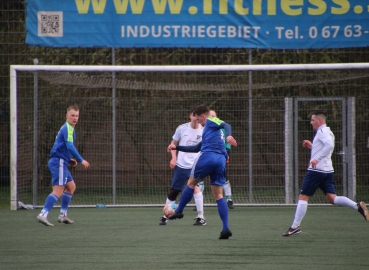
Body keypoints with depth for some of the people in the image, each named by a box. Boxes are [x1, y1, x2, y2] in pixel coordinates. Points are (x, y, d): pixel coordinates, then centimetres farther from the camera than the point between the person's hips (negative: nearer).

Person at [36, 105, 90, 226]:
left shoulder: (66, 128, 20)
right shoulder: (68, 128, -11)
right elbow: (70, 146, -22)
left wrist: (70, 159, 17)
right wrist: (81, 160, -20)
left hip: (61, 163, 10)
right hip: (59, 162, -10)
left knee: (71, 186, 18)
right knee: (58, 190, -16)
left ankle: (63, 215, 19)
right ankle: (43, 215, -25)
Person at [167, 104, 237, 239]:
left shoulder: (210, 122, 8)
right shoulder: (210, 130, 34)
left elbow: (226, 125, -14)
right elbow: (197, 148, 38)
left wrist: (228, 135, -36)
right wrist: (177, 147, 38)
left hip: (207, 157, -8)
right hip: (220, 161, 8)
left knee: (191, 183, 14)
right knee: (218, 195, 5)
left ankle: (179, 211, 22)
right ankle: (226, 228, -6)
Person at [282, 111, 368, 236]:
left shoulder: (322, 131, -10)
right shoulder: (328, 132, 21)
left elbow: (329, 145, -27)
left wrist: (317, 159, -29)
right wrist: (311, 145, 20)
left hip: (316, 170, -9)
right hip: (328, 170, 9)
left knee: (303, 197, -2)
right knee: (332, 198, 1)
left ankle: (295, 226, -1)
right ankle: (357, 206, -16)